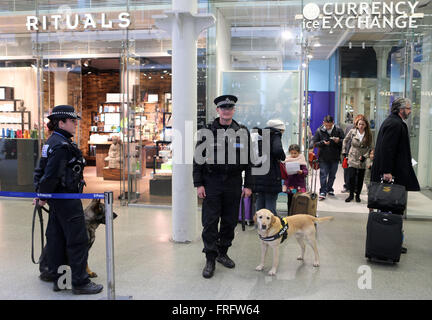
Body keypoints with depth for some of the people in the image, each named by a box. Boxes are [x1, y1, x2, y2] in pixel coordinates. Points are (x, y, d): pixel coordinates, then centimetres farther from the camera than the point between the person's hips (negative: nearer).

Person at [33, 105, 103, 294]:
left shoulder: (52, 142, 13)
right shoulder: (62, 145, -19)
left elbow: (41, 170, 16)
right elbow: (51, 174, -22)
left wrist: (40, 194, 14)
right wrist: (43, 197, -9)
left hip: (58, 200, 10)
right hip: (67, 199, -10)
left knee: (56, 239, 15)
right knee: (78, 240, -2)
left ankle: (58, 279, 25)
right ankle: (80, 283, 7)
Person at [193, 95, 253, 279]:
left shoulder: (243, 132, 5)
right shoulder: (207, 131, 0)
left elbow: (248, 160, 7)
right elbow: (198, 159, 0)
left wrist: (248, 185, 2)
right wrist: (198, 184, -6)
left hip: (233, 183, 2)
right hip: (212, 182, -2)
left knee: (230, 221, 10)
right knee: (210, 222, -2)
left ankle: (222, 253, 28)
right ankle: (210, 260, 8)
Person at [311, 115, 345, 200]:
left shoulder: (338, 130, -3)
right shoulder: (319, 131, -4)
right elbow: (314, 143, -3)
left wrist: (339, 141, -20)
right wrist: (323, 143, -21)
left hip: (335, 157, 2)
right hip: (323, 158, -2)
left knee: (332, 175, 14)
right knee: (323, 175, -4)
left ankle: (329, 189, 32)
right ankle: (323, 192, 2)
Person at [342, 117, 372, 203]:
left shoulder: (368, 135, -1)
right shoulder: (352, 132, -2)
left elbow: (369, 147, 3)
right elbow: (345, 141, 10)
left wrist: (364, 156, -10)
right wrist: (344, 152, 6)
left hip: (362, 160, 1)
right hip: (352, 158, -1)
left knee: (360, 179, 6)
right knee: (351, 176, -9)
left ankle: (357, 195, 22)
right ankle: (351, 194, 7)